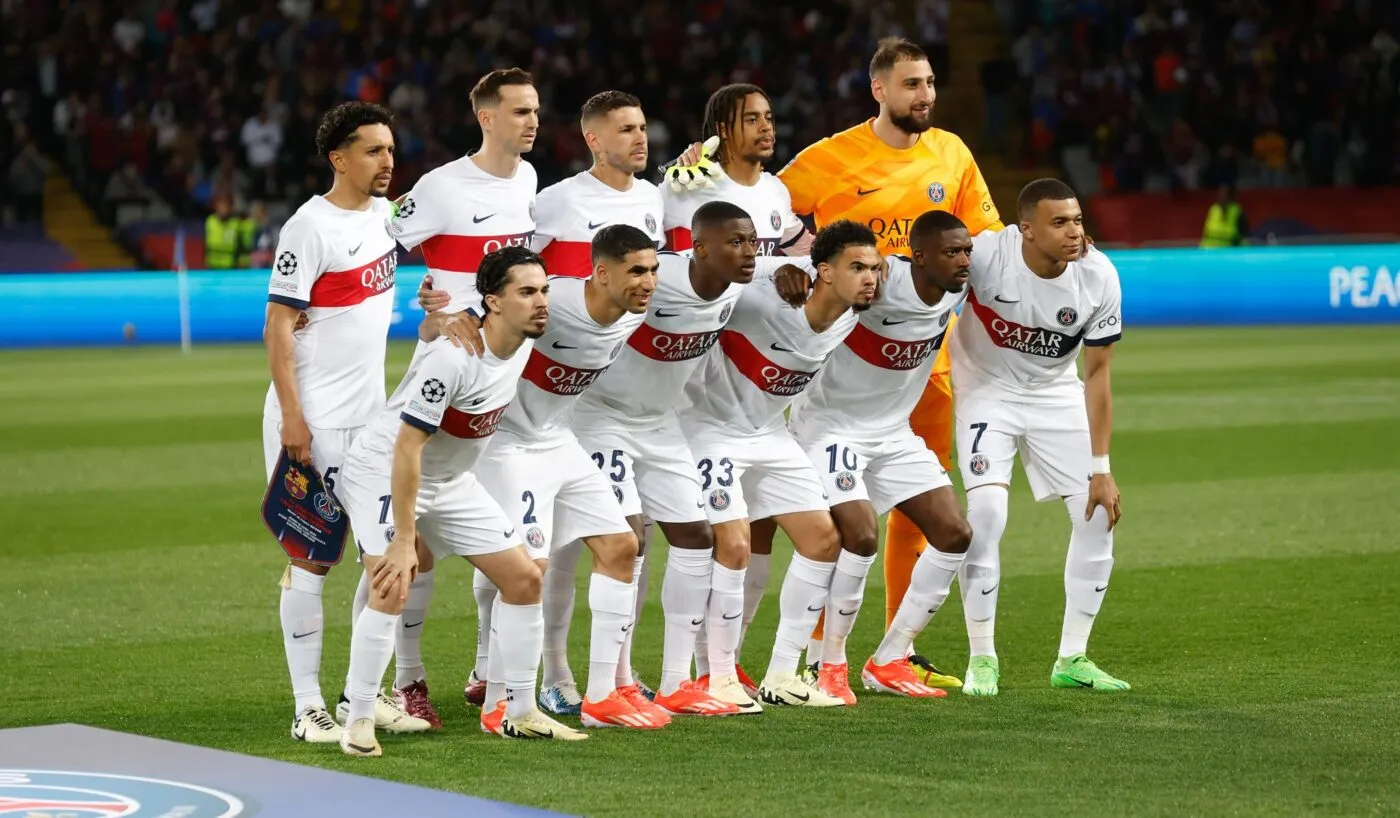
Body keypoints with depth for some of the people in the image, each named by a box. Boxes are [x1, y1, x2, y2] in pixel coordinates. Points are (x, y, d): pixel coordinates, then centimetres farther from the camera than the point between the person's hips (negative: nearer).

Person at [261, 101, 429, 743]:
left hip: (371, 418, 8)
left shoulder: (383, 213, 9)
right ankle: (308, 707, 0)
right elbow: (278, 326, -15)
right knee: (311, 558, -4)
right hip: (314, 423, -8)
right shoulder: (310, 227, -14)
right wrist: (292, 416, -20)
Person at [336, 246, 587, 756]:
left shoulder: (523, 344, -6)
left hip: (452, 481, 9)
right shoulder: (453, 358, -32)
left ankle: (520, 714, 16)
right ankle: (358, 724, -12)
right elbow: (406, 449, -29)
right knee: (393, 591, -25)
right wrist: (404, 539, -29)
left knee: (524, 578, 5)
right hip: (382, 472, -8)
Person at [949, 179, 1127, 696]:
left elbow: (1097, 374, -11)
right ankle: (982, 659, -7)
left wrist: (1100, 468, -11)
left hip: (1056, 393, 3)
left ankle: (1072, 659, 10)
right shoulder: (985, 255, -30)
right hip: (987, 387, -3)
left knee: (1098, 516, -5)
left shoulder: (1099, 277, -20)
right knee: (986, 511, -21)